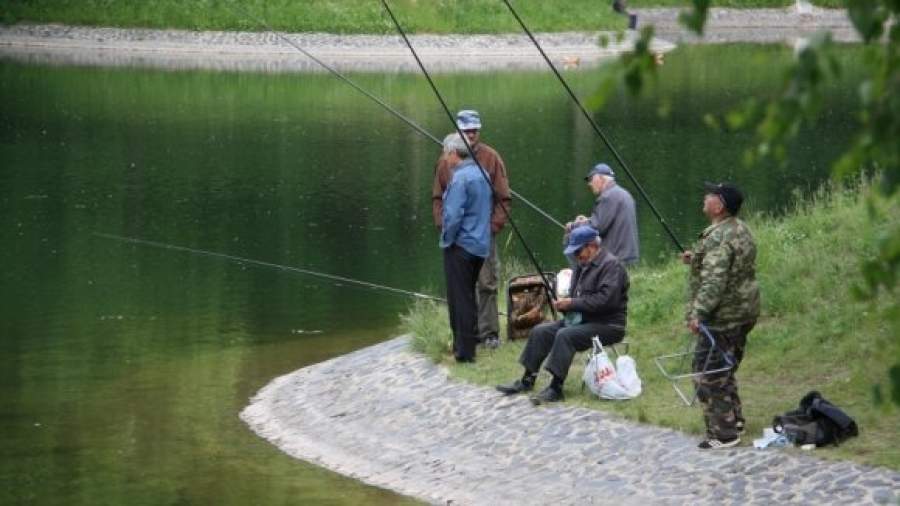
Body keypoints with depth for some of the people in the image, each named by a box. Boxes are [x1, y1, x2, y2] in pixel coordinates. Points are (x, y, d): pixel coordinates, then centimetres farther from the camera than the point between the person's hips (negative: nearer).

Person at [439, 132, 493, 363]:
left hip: (460, 246, -8)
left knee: (460, 298, -2)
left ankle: (464, 350, -2)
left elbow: (453, 215, -22)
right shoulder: (481, 174, 8)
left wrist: (447, 238, -7)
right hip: (481, 245, 8)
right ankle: (467, 342, 26)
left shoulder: (460, 178, -18)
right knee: (468, 295, 19)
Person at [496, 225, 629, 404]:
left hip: (608, 324, -10)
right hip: (583, 320, 10)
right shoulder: (583, 265, 16)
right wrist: (563, 304, 1)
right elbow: (576, 295, 26)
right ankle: (527, 380, 2)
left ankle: (556, 388, -32)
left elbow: (605, 299, -26)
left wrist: (572, 303, -21)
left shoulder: (611, 265, -14)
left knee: (565, 335, -31)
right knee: (540, 331, -2)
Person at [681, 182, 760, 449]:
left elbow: (714, 281, -29)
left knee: (710, 374, -5)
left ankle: (723, 433, -4)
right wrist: (696, 259, 17)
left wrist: (699, 312, -32)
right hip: (744, 313, 10)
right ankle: (734, 420, 31)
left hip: (722, 317, -10)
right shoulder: (740, 229, 11)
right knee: (726, 369, 23)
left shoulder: (718, 238, -21)